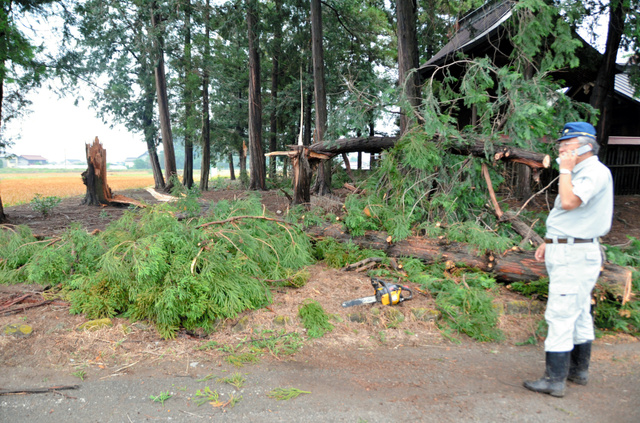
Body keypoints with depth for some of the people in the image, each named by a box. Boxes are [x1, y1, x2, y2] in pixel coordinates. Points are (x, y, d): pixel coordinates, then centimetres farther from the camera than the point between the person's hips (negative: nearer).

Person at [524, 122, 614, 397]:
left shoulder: (596, 172, -16)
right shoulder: (580, 173, 18)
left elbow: (569, 202, -30)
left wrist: (565, 169, -17)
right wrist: (550, 242, 18)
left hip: (575, 256, -11)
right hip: (568, 253, 11)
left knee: (560, 316, -9)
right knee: (578, 315, 17)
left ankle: (555, 380, -3)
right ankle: (579, 370, 28)